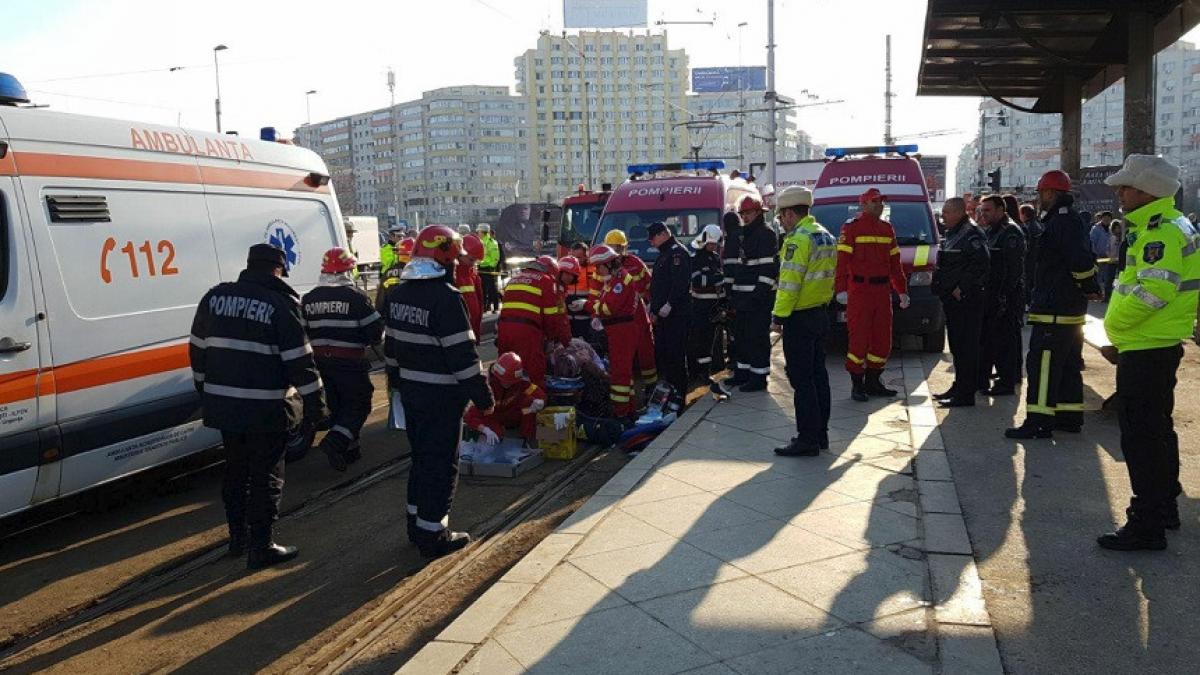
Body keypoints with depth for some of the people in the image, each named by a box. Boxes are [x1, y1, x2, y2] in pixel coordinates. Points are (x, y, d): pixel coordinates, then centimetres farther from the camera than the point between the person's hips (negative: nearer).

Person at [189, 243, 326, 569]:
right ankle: (260, 548, 9)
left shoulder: (215, 297, 5)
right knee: (266, 477, 4)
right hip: (265, 408, -6)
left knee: (235, 471, 20)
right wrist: (315, 404, -7)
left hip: (222, 404, 6)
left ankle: (238, 537, 32)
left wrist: (205, 390, 24)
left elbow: (197, 349, 13)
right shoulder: (280, 304, -12)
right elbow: (299, 360, -13)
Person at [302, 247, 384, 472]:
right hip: (350, 362, -6)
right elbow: (376, 330, -12)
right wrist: (368, 342, 10)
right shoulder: (355, 297, -12)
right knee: (358, 405, 4)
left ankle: (348, 449, 23)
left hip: (322, 360, 6)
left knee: (337, 404, 18)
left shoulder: (309, 299, 5)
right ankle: (335, 442, -15)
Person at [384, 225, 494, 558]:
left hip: (411, 389, 8)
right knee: (441, 463, 2)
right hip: (442, 394, -8)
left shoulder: (398, 292, 6)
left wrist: (396, 377, 28)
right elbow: (462, 354, -21)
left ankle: (416, 523, 30)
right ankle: (433, 535, 9)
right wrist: (482, 395, -14)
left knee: (421, 456, 20)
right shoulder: (446, 297, -21)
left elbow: (391, 343, 16)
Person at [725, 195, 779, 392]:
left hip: (759, 297, -10)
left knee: (757, 337, -6)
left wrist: (760, 293, -21)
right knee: (742, 334, 15)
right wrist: (733, 293, 20)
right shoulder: (744, 236, 19)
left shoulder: (766, 234, -9)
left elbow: (770, 267, -17)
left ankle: (759, 376, -1)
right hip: (743, 297, 10)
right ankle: (743, 372, 25)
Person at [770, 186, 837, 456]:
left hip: (800, 319, -10)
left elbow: (789, 283, -21)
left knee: (801, 380, -6)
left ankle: (807, 440, -3)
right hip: (820, 314, 10)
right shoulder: (826, 236, 14)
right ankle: (820, 433, 21)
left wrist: (778, 316, -17)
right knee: (818, 375, 14)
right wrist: (824, 302, 19)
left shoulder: (798, 239, -16)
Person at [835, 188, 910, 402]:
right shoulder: (851, 228, -3)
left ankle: (873, 382, 20)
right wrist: (841, 289, -20)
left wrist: (902, 291, 19)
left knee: (883, 339, 8)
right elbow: (841, 261, -10)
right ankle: (857, 384, 5)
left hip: (882, 291, 6)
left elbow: (894, 262, 21)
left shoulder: (887, 229, 16)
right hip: (859, 291, -6)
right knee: (859, 338, -4)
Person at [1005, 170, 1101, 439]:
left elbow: (1080, 259, -27)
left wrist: (1090, 287, -15)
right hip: (1070, 309, 11)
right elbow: (1082, 258, 20)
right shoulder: (1069, 219, 17)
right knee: (1069, 364, 17)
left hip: (1054, 310, -11)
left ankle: (1039, 422, -7)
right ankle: (1070, 416, 25)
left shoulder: (1062, 221, -16)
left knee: (1042, 365, -9)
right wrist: (1090, 288, 13)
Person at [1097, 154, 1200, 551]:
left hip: (1146, 351, -11)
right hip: (1158, 344, 11)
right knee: (1157, 429, 20)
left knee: (1140, 435, -7)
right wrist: (1120, 325, 15)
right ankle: (1164, 507, 33)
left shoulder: (1161, 232, -18)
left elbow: (1153, 291, -28)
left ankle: (1147, 525, -3)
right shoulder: (1166, 226, 16)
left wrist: (1114, 323, -15)